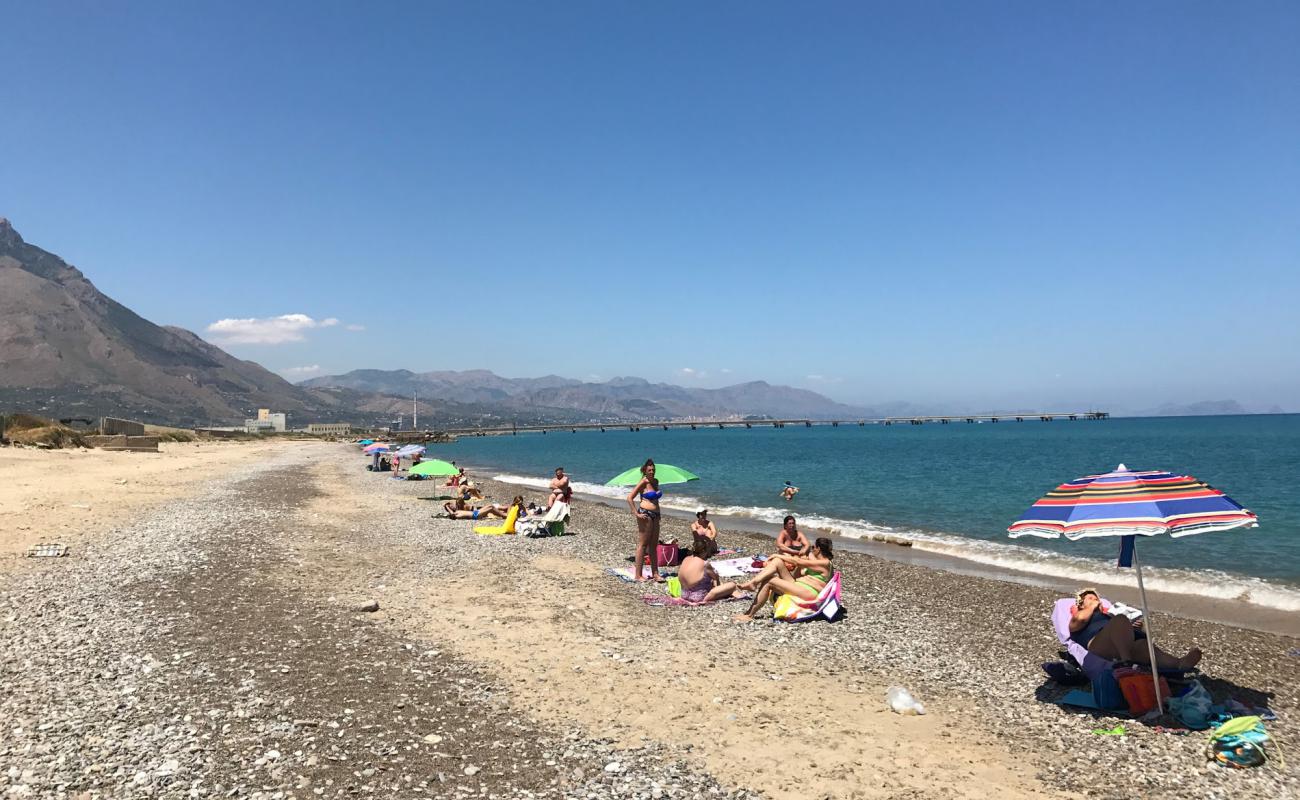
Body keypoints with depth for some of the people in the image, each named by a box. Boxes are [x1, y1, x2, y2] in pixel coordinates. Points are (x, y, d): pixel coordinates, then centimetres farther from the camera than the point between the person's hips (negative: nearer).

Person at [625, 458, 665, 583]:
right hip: (645, 514, -8)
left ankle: (655, 574, 16)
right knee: (642, 545, -4)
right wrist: (636, 514, -16)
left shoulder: (655, 481, 12)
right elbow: (629, 498, -13)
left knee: (653, 546, 10)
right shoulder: (643, 482, -9)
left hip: (655, 515, 8)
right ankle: (638, 575, 0)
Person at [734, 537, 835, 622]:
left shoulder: (825, 563, -6)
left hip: (808, 593, -9)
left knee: (769, 582, -22)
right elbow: (796, 576, 24)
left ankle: (749, 614, -20)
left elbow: (797, 561, -8)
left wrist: (778, 556, -1)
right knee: (777, 561, -7)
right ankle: (753, 582, -24)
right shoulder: (817, 562, 24)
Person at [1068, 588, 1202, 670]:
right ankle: (1127, 663, -55)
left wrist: (1135, 628, 10)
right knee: (1121, 619, -33)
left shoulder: (1108, 615, 42)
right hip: (1098, 644, -4)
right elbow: (1081, 618, 2)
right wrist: (1092, 606, 18)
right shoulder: (1075, 621, 27)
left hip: (1125, 646, 4)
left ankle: (1179, 664, -62)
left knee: (1142, 645, -32)